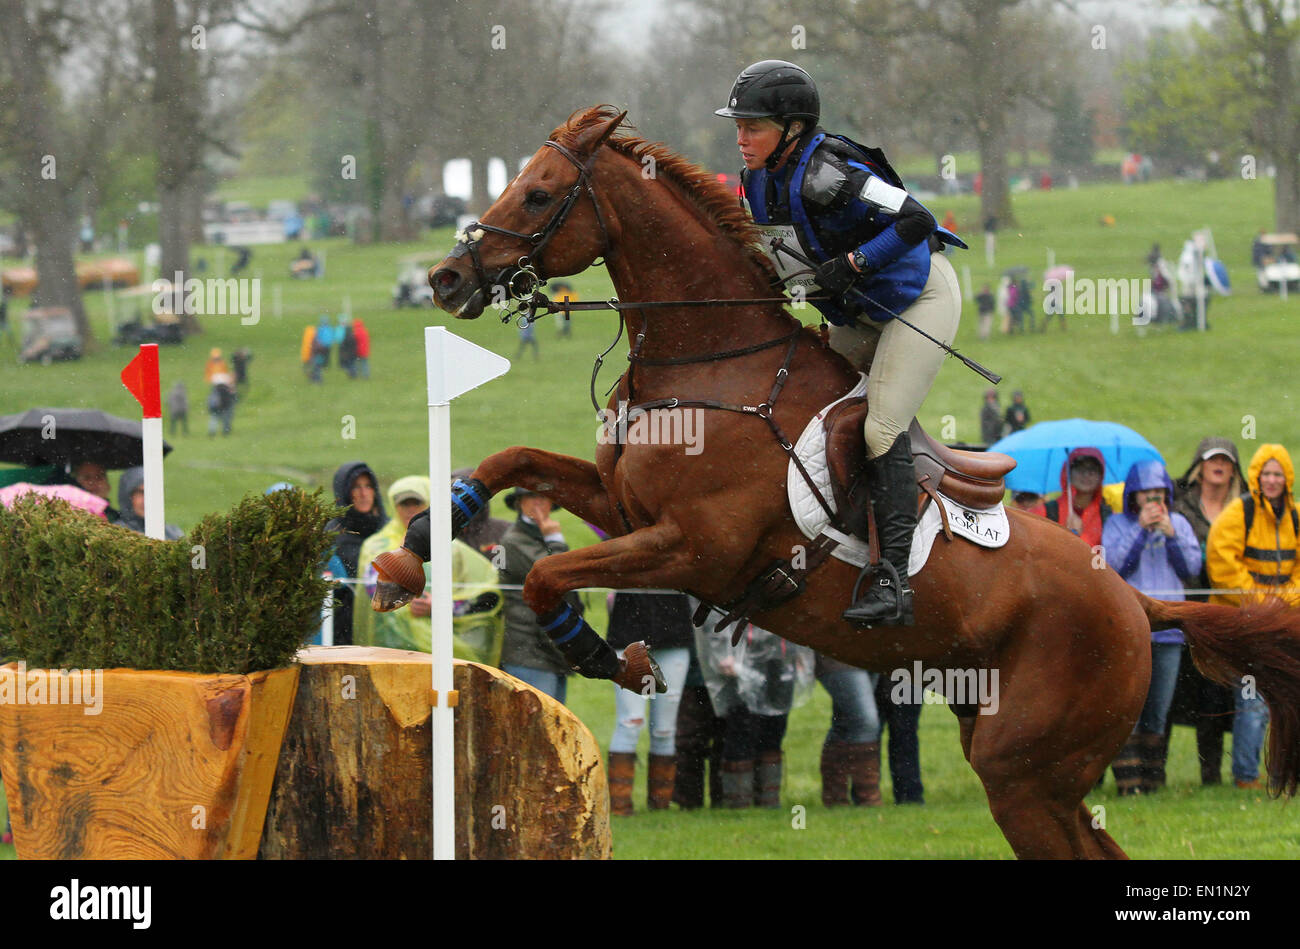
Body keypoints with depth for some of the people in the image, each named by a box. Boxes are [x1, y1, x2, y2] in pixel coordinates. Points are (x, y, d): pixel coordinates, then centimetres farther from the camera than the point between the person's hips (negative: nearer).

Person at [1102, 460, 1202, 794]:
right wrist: (1141, 529, -12)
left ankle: (1152, 778, 13)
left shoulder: (1179, 523, 13)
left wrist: (1171, 534, -7)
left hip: (1168, 626, 3)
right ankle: (1128, 780, -12)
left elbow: (1192, 567, 5)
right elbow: (1113, 564, -8)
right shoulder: (1118, 524, 5)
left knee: (1158, 708, 5)